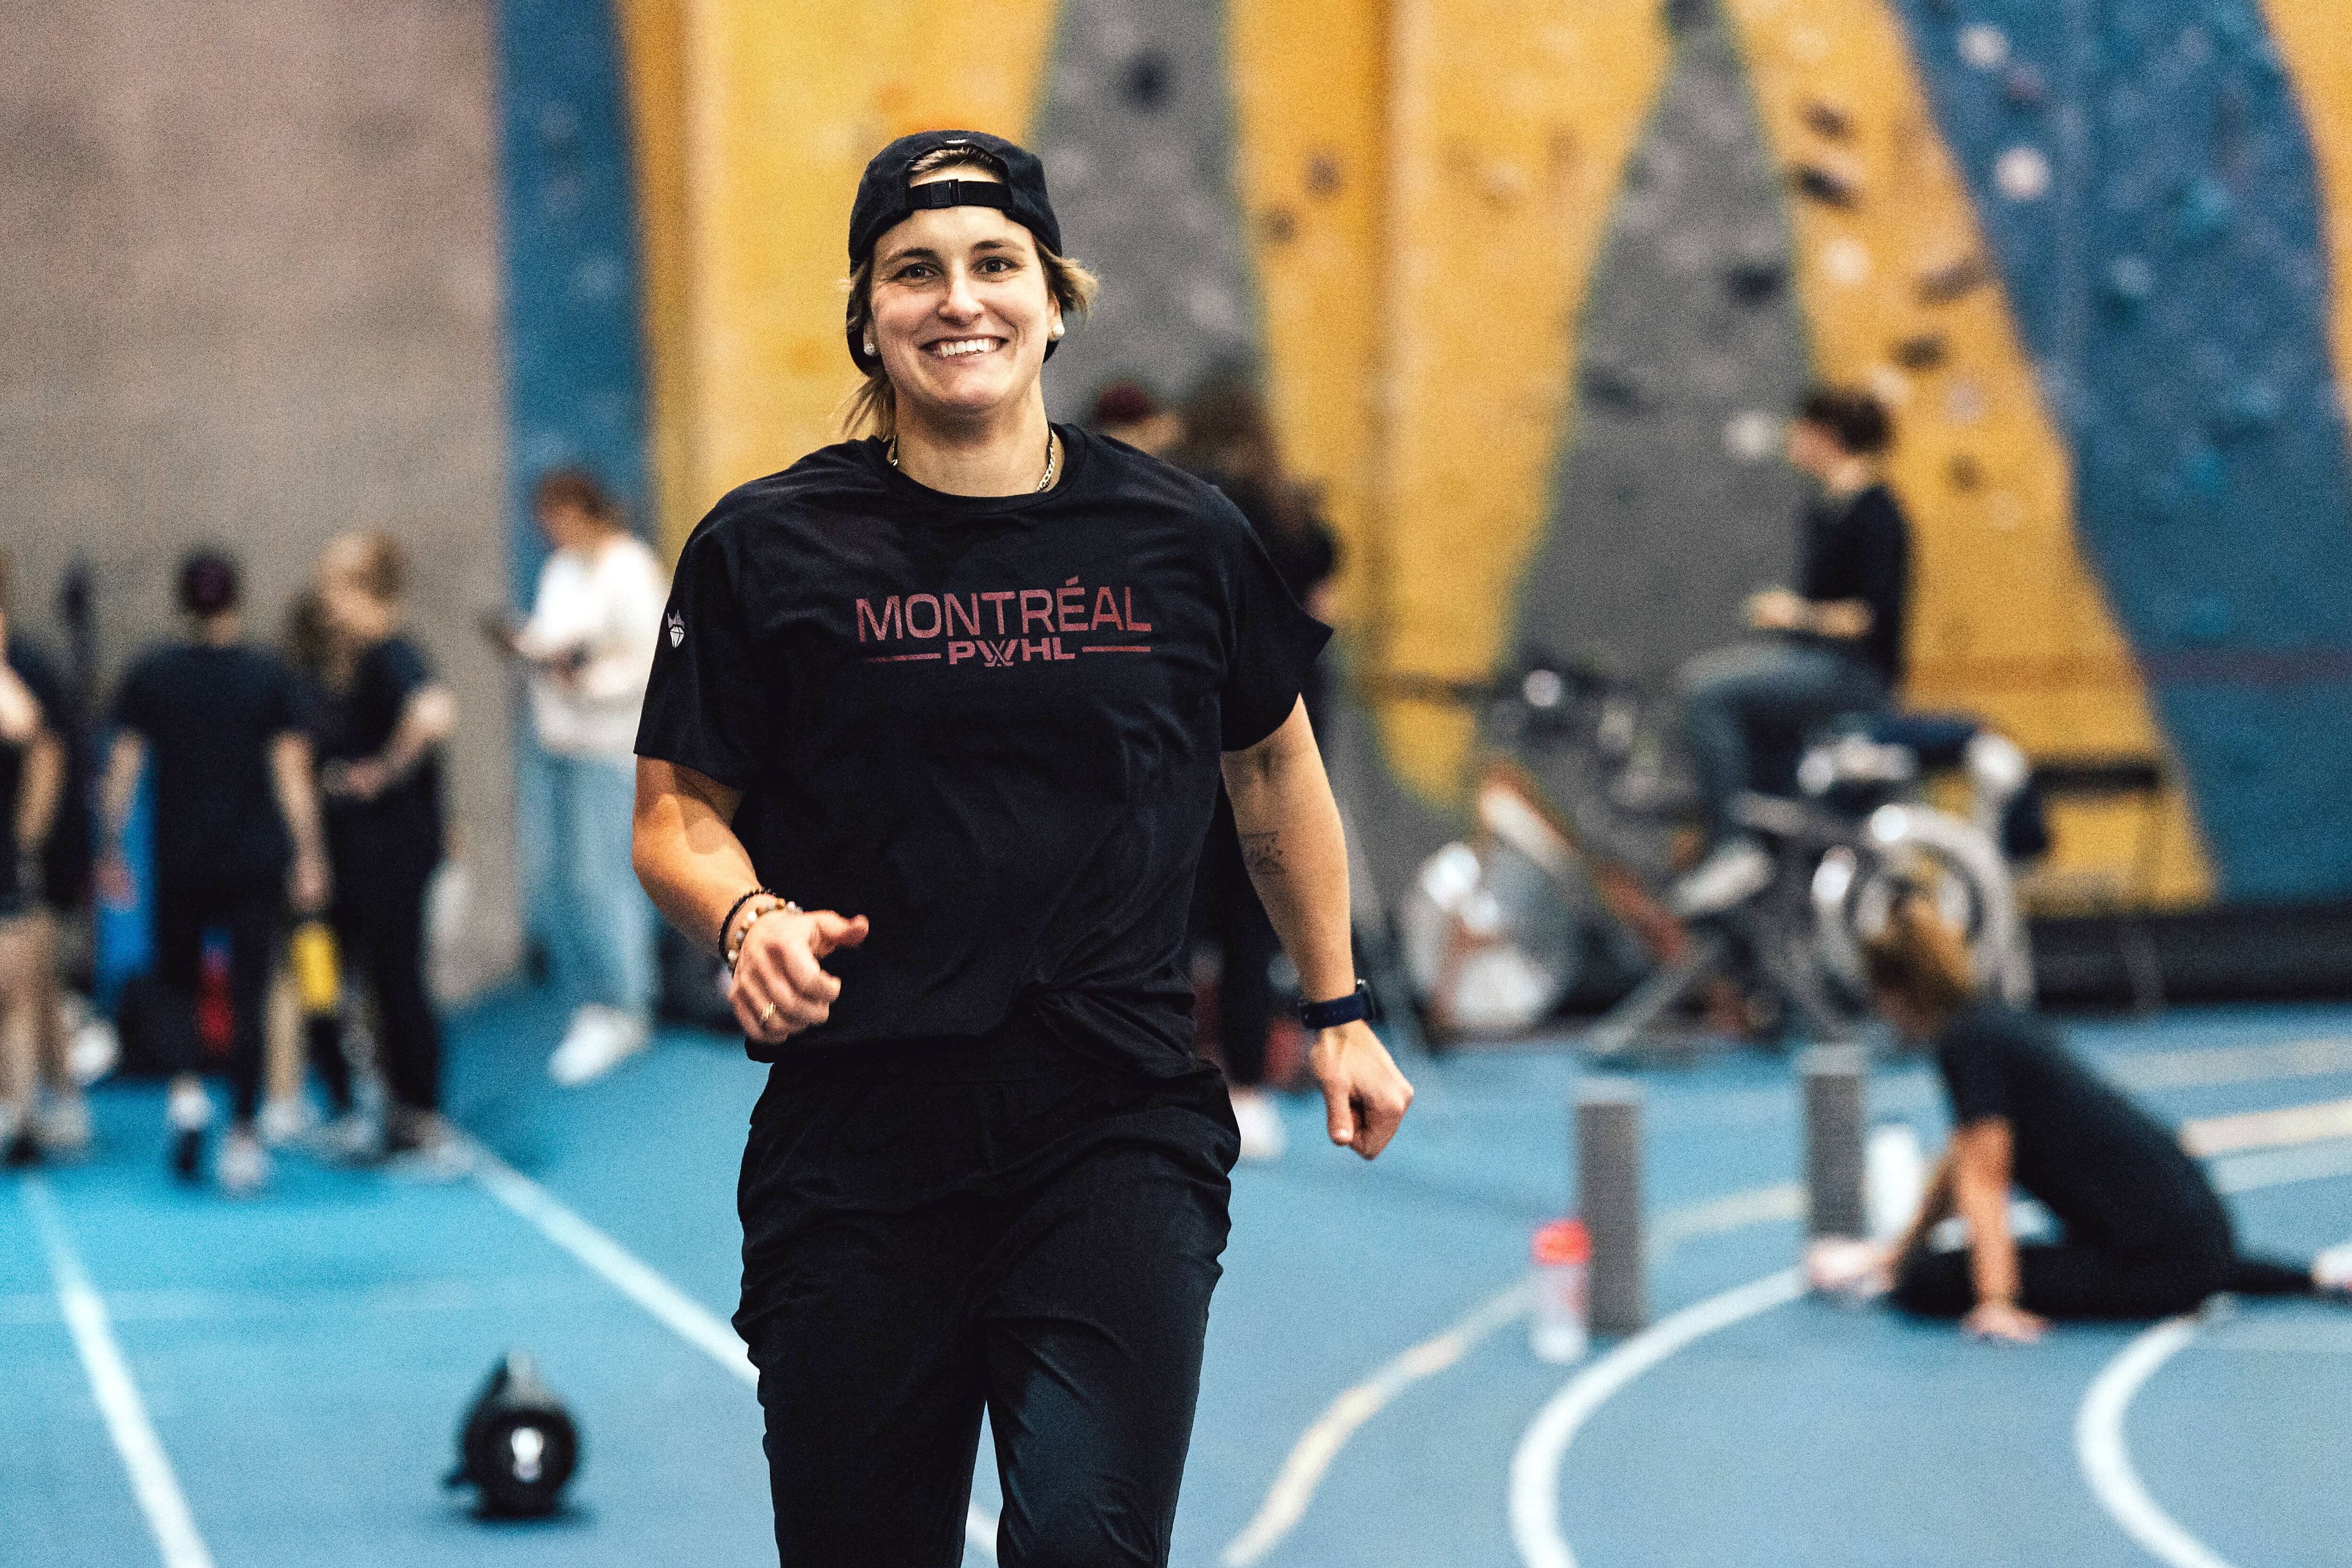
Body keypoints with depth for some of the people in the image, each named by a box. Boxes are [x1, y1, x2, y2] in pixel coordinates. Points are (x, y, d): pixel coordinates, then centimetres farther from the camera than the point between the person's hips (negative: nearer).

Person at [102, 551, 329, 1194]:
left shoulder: (148, 677, -1)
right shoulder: (271, 676, -2)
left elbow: (123, 770, -1)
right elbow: (292, 774, -4)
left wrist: (112, 850, 7)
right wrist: (309, 857, 0)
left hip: (179, 859, 0)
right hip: (256, 862, 0)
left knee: (176, 981, 17)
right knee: (247, 998, 2)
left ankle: (186, 1091, -7)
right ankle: (242, 1136, -2)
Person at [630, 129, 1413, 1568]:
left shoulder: (1180, 539, 5)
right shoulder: (769, 549, 0)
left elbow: (1276, 765, 21)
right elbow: (677, 814, 4)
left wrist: (1339, 1013, 23)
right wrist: (749, 918, -17)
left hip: (1121, 1133, 0)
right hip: (857, 1143, 0)